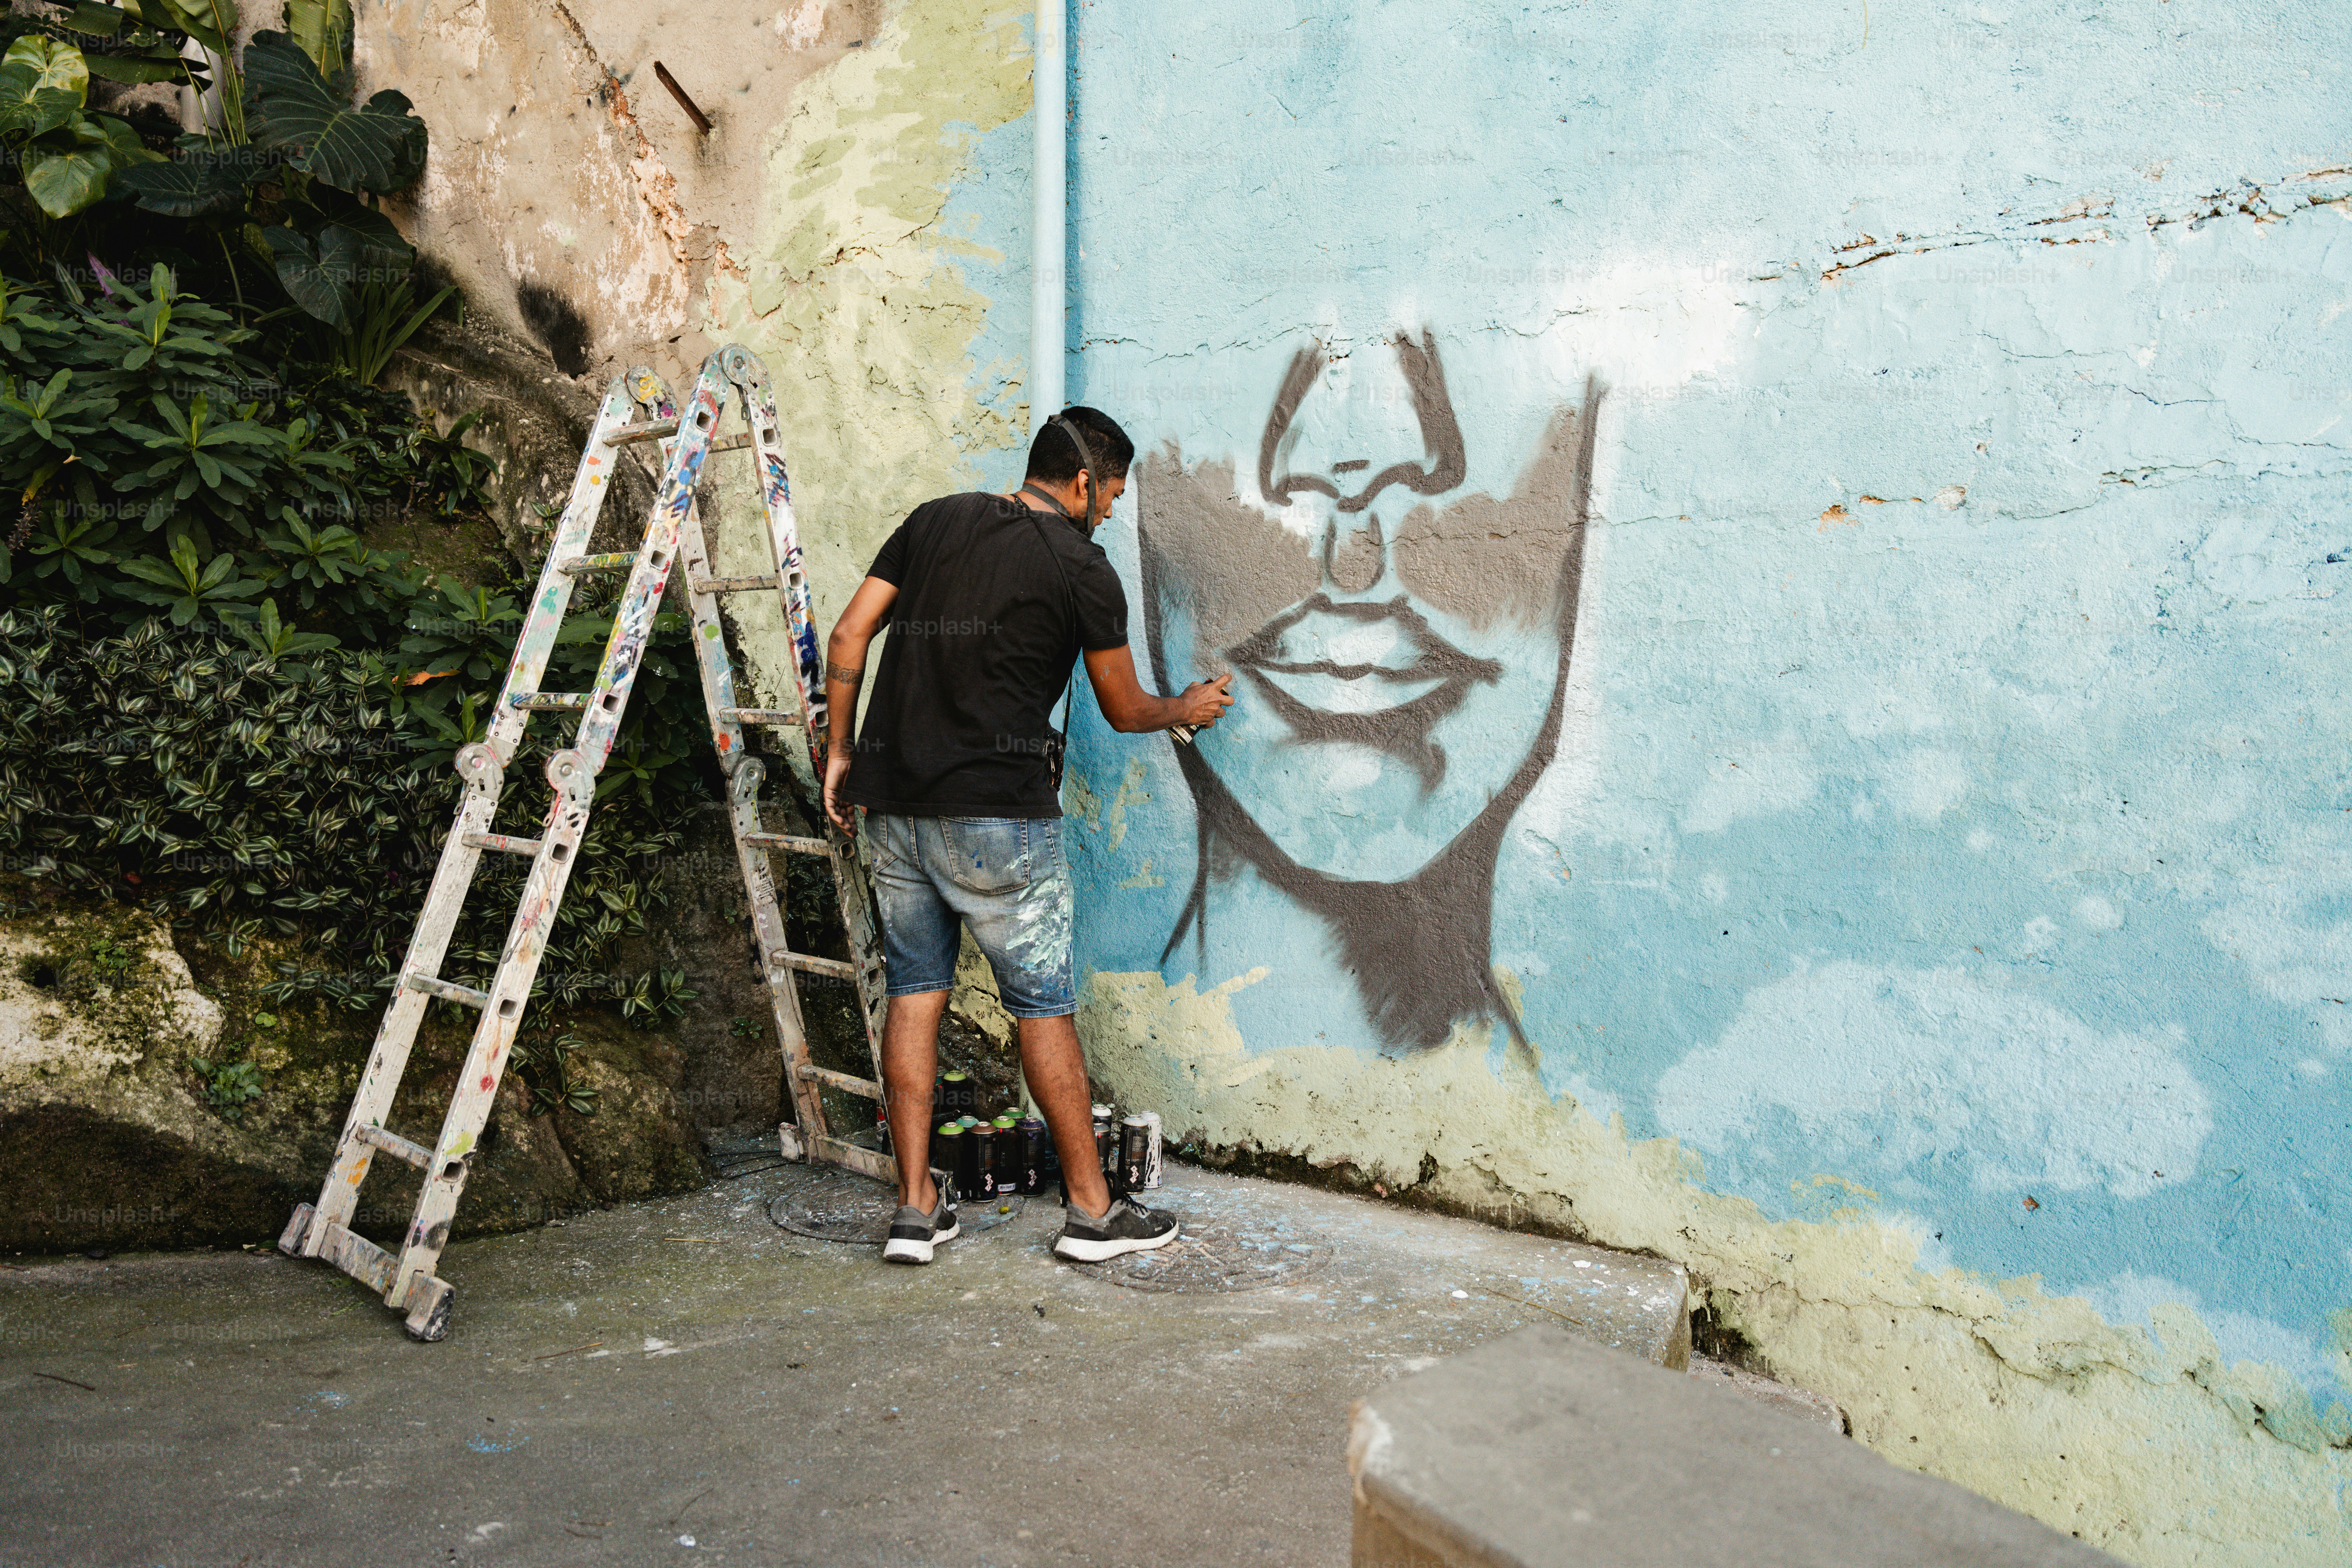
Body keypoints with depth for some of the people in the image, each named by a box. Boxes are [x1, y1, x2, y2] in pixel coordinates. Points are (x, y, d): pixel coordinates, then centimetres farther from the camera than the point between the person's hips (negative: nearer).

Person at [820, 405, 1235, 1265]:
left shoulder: (934, 520, 12)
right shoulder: (1081, 567, -2)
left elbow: (847, 637, 7)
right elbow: (1124, 710, 7)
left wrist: (841, 751, 14)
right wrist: (1187, 708, 27)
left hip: (893, 802, 6)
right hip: (998, 813, -5)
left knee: (915, 990, 11)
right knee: (1044, 1001, 3)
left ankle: (917, 1208, 14)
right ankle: (1091, 1209, 12)